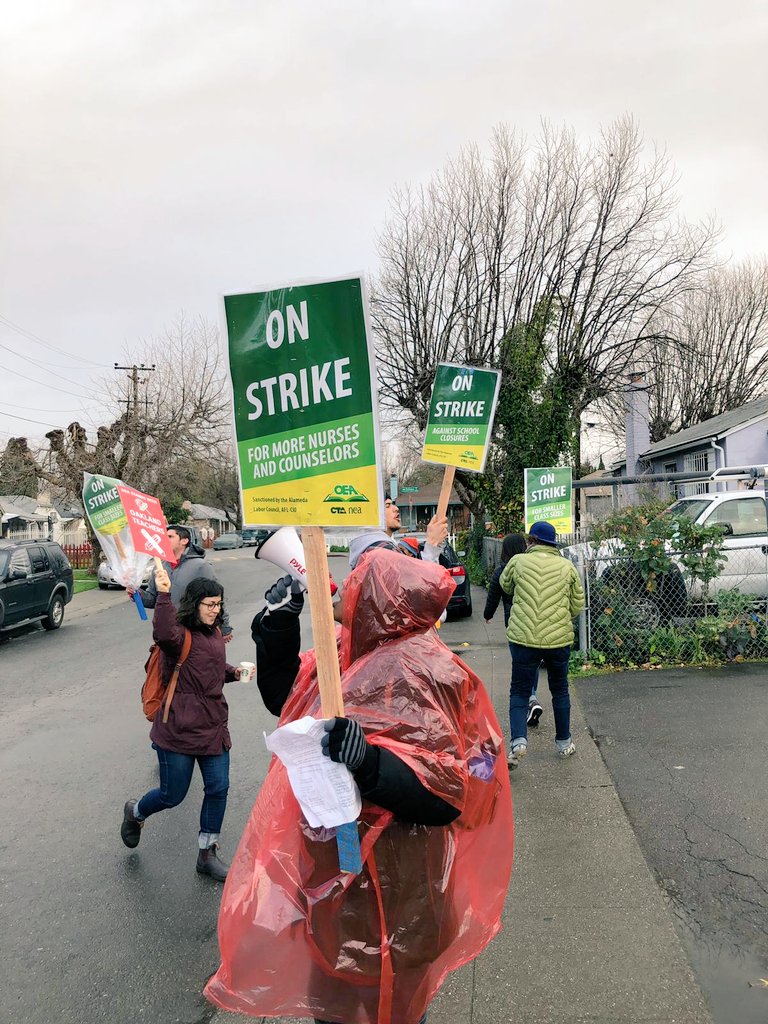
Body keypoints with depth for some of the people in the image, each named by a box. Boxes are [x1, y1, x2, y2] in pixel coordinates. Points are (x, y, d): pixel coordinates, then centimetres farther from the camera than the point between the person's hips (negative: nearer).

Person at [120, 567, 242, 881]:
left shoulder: (215, 633, 10)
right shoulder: (180, 634, -16)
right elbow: (163, 634, -43)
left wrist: (234, 672, 9)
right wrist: (163, 595, -50)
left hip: (214, 726, 7)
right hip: (179, 728, -7)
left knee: (218, 788, 7)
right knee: (172, 795, 7)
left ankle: (207, 855, 25)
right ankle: (135, 813, 42)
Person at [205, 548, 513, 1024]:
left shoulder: (417, 673, -25)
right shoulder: (352, 650, 0)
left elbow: (449, 790, -27)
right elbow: (287, 701, 10)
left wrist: (370, 762, -42)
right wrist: (280, 630, -2)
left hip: (382, 889, -8)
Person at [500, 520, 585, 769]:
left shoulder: (518, 562, -3)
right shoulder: (567, 567, 1)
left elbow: (505, 585, 15)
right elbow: (578, 605, 7)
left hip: (523, 638, -2)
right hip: (559, 638, 2)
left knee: (519, 691, 8)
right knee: (560, 690, 20)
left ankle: (519, 740, -11)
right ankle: (564, 743, 29)